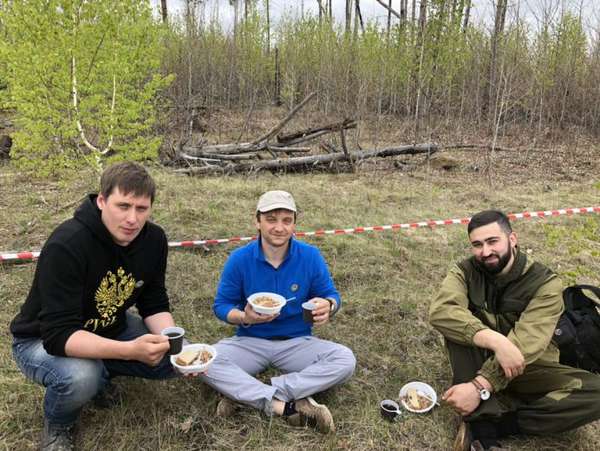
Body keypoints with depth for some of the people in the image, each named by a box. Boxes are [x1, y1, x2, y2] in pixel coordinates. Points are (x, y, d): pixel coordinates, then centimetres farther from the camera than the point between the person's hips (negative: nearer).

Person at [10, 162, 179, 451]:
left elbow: (154, 304, -5)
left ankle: (100, 374, 15)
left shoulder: (153, 239, -14)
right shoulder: (66, 245, -33)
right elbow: (58, 335, -36)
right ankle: (57, 425, 1)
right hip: (42, 341, -5)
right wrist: (129, 350, -49)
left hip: (109, 329, 6)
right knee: (80, 377, -36)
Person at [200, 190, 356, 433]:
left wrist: (328, 306, -26)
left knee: (345, 360, -26)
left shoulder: (310, 256, -7)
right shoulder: (239, 259, -9)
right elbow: (221, 305, -3)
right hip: (250, 342, -1)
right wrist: (244, 318, -26)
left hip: (297, 342, 1)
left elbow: (331, 295, 0)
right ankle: (290, 406, -31)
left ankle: (243, 393, -28)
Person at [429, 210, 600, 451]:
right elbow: (440, 311, -30)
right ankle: (486, 420, -34)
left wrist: (480, 387, -40)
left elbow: (525, 345, -29)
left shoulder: (545, 284, -16)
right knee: (458, 322, -27)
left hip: (527, 370, 0)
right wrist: (496, 340, -44)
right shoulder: (465, 272, -10)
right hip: (481, 360, 1)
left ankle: (482, 424, -27)